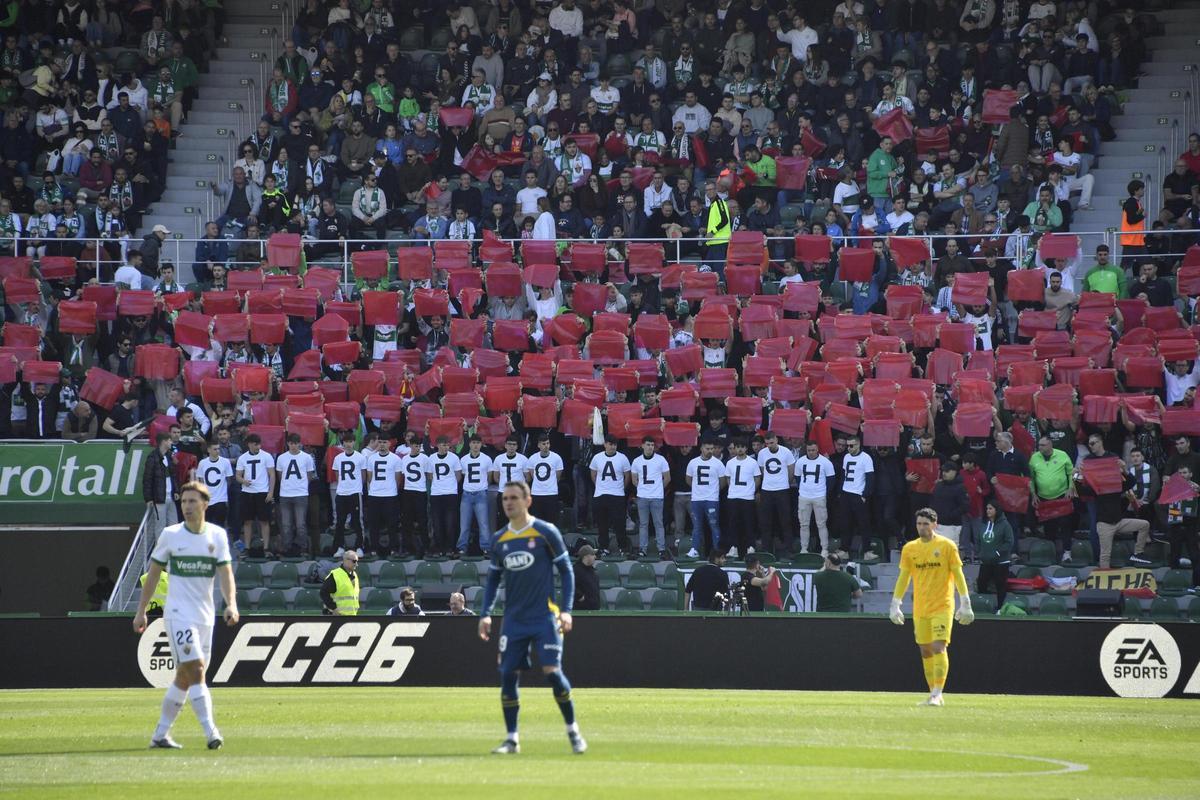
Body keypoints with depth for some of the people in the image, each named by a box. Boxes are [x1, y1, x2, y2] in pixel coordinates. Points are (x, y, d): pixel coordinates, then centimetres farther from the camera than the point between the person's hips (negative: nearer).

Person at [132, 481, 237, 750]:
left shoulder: (218, 535, 4)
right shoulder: (170, 535, -2)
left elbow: (225, 573, -4)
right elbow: (153, 574, 6)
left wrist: (231, 604, -21)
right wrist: (141, 611, 5)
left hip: (205, 616, 4)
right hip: (178, 615, -4)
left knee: (185, 677, 9)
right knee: (196, 670, -16)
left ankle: (160, 734, 19)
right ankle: (210, 732, -23)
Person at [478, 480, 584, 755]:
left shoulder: (546, 533, -4)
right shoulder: (499, 540, 9)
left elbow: (566, 570, -1)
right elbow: (493, 578, 18)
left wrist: (566, 610, -8)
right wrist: (486, 614, 8)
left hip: (544, 617, -4)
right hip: (514, 619, 4)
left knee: (552, 672, -12)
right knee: (507, 675, -3)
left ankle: (573, 731, 4)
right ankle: (511, 739, 5)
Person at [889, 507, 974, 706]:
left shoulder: (947, 546, -2)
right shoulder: (909, 549, 8)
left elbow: (958, 576, -1)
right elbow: (903, 578, 12)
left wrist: (965, 604, -5)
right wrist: (895, 605, 7)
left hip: (942, 606, -4)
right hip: (919, 608, 4)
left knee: (938, 647, -15)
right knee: (925, 651, 5)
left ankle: (937, 694, -16)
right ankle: (933, 695, 13)